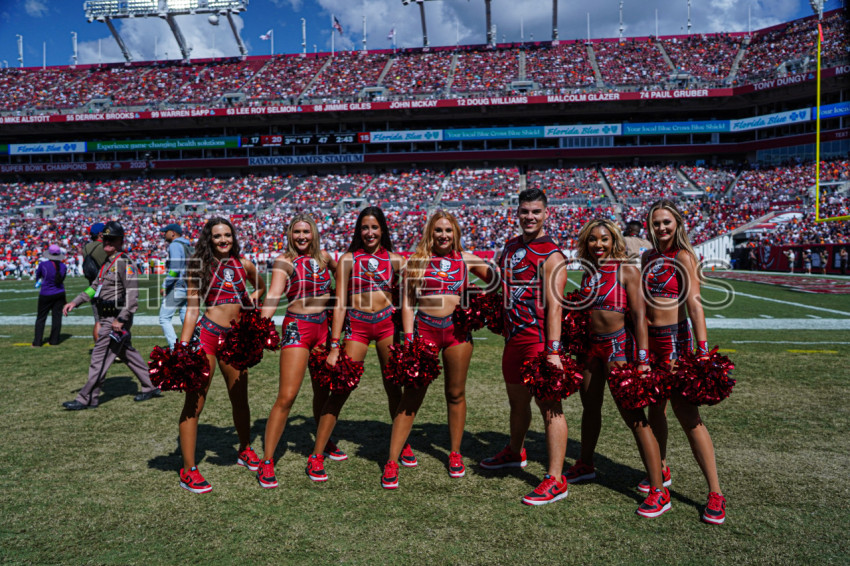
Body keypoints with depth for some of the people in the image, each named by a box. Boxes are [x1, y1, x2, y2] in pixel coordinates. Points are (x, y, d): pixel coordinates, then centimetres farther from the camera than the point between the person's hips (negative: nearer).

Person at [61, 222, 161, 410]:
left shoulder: (124, 263, -15)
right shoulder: (107, 262, 16)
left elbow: (132, 293, -21)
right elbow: (94, 287, 23)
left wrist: (121, 319, -25)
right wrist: (74, 302, 12)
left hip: (117, 319, -10)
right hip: (106, 318, 10)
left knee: (100, 357, -6)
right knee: (128, 353, 16)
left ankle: (87, 399, 2)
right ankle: (151, 387, 25)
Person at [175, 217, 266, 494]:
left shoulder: (243, 264, 10)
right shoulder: (200, 266, 1)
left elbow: (260, 285, 31)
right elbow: (192, 310, -1)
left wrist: (255, 295, 8)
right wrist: (182, 347, -8)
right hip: (206, 334, -4)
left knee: (240, 399, 15)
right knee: (194, 402, -4)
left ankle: (245, 450, 36)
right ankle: (188, 470, 4)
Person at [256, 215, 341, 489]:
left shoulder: (323, 256, 10)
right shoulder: (284, 260, -4)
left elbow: (342, 271, 33)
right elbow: (273, 295, -18)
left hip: (323, 327, 5)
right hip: (297, 327, -5)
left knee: (323, 390, 15)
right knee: (286, 396, -11)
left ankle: (325, 444, 36)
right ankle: (266, 461, -1)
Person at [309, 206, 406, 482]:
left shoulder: (393, 260, 7)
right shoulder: (349, 259, 1)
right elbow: (340, 304, -3)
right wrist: (335, 345, -8)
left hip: (387, 323, 2)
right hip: (357, 325, -2)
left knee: (394, 388, 10)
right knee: (340, 389, -6)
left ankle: (403, 445, 30)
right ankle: (316, 456, 3)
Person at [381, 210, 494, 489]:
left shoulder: (466, 259, 9)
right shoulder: (416, 261, 6)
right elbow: (407, 302, 4)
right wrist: (409, 337, -5)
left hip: (457, 329, 2)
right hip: (425, 328, -1)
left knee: (456, 393, 10)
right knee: (411, 396, -2)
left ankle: (455, 453, 27)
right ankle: (392, 462, 4)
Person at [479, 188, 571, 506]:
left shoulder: (551, 256, -10)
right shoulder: (511, 247, 13)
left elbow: (554, 305, -18)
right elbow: (501, 281, 32)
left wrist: (553, 350, -23)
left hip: (539, 339, -8)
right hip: (513, 336, 8)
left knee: (549, 406, -4)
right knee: (517, 401, 22)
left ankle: (556, 480, 2)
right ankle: (515, 453, 43)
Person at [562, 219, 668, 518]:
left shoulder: (627, 270, -8)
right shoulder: (588, 272, 9)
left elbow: (639, 315, -13)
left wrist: (642, 358, -20)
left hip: (619, 344, -7)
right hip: (592, 345, 7)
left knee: (634, 416, -8)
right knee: (590, 406, 20)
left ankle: (659, 491, -1)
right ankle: (585, 465, 40)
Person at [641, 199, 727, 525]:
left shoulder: (684, 257, -7)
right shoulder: (648, 257, 12)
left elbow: (694, 303, -16)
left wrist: (702, 349, -23)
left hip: (674, 338, -6)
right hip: (647, 339, 7)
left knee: (688, 415, -8)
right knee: (655, 408, 16)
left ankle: (715, 493, 0)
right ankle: (661, 471, 34)